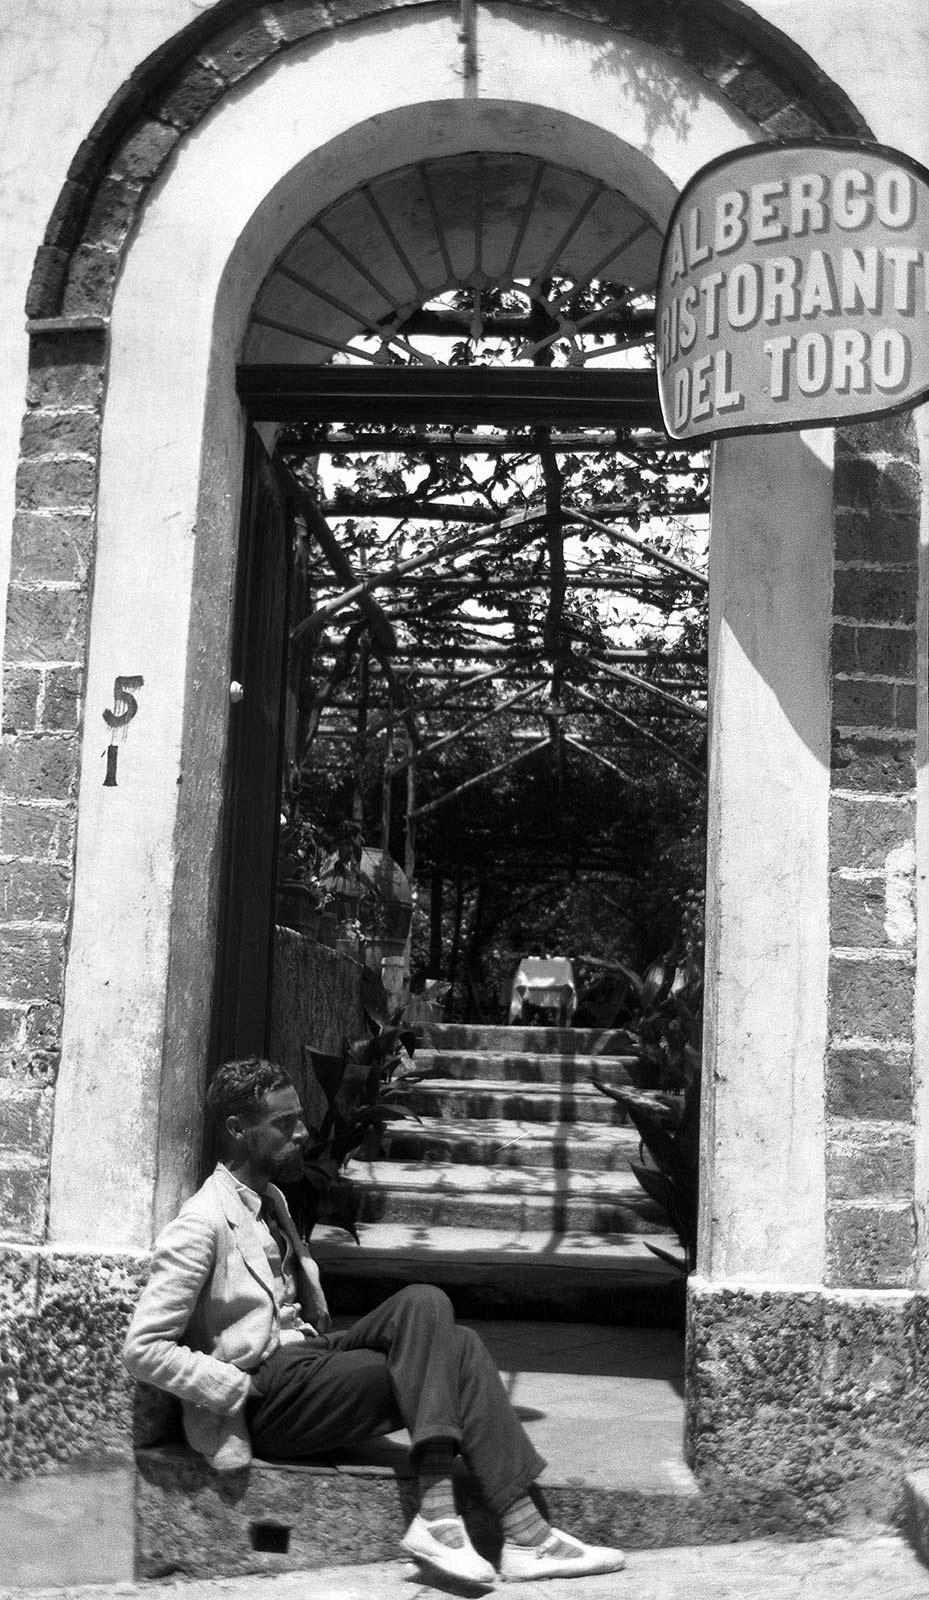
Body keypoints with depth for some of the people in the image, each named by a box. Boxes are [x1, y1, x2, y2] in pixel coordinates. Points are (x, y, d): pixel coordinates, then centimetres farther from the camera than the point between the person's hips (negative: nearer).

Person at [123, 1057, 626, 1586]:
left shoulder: (270, 1200, 17)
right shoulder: (203, 1223, -12)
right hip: (268, 1395, -9)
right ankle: (435, 1518, -29)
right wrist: (241, 1389, -17)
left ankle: (526, 1536, -18)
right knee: (424, 1305, -23)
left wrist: (331, 1340, 11)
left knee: (458, 1347, -12)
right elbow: (144, 1349, -16)